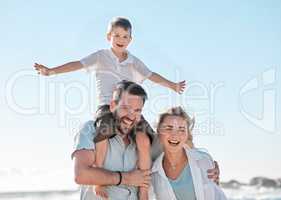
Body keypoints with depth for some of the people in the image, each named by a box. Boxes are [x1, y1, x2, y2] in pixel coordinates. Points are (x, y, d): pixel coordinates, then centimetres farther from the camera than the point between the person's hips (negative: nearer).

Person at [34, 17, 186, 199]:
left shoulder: (134, 62, 21)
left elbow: (151, 75, 9)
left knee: (144, 140, -24)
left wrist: (172, 85, -7)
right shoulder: (101, 56, 13)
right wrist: (51, 71, -11)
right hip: (107, 107, -2)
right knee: (103, 136, -35)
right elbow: (78, 64, 2)